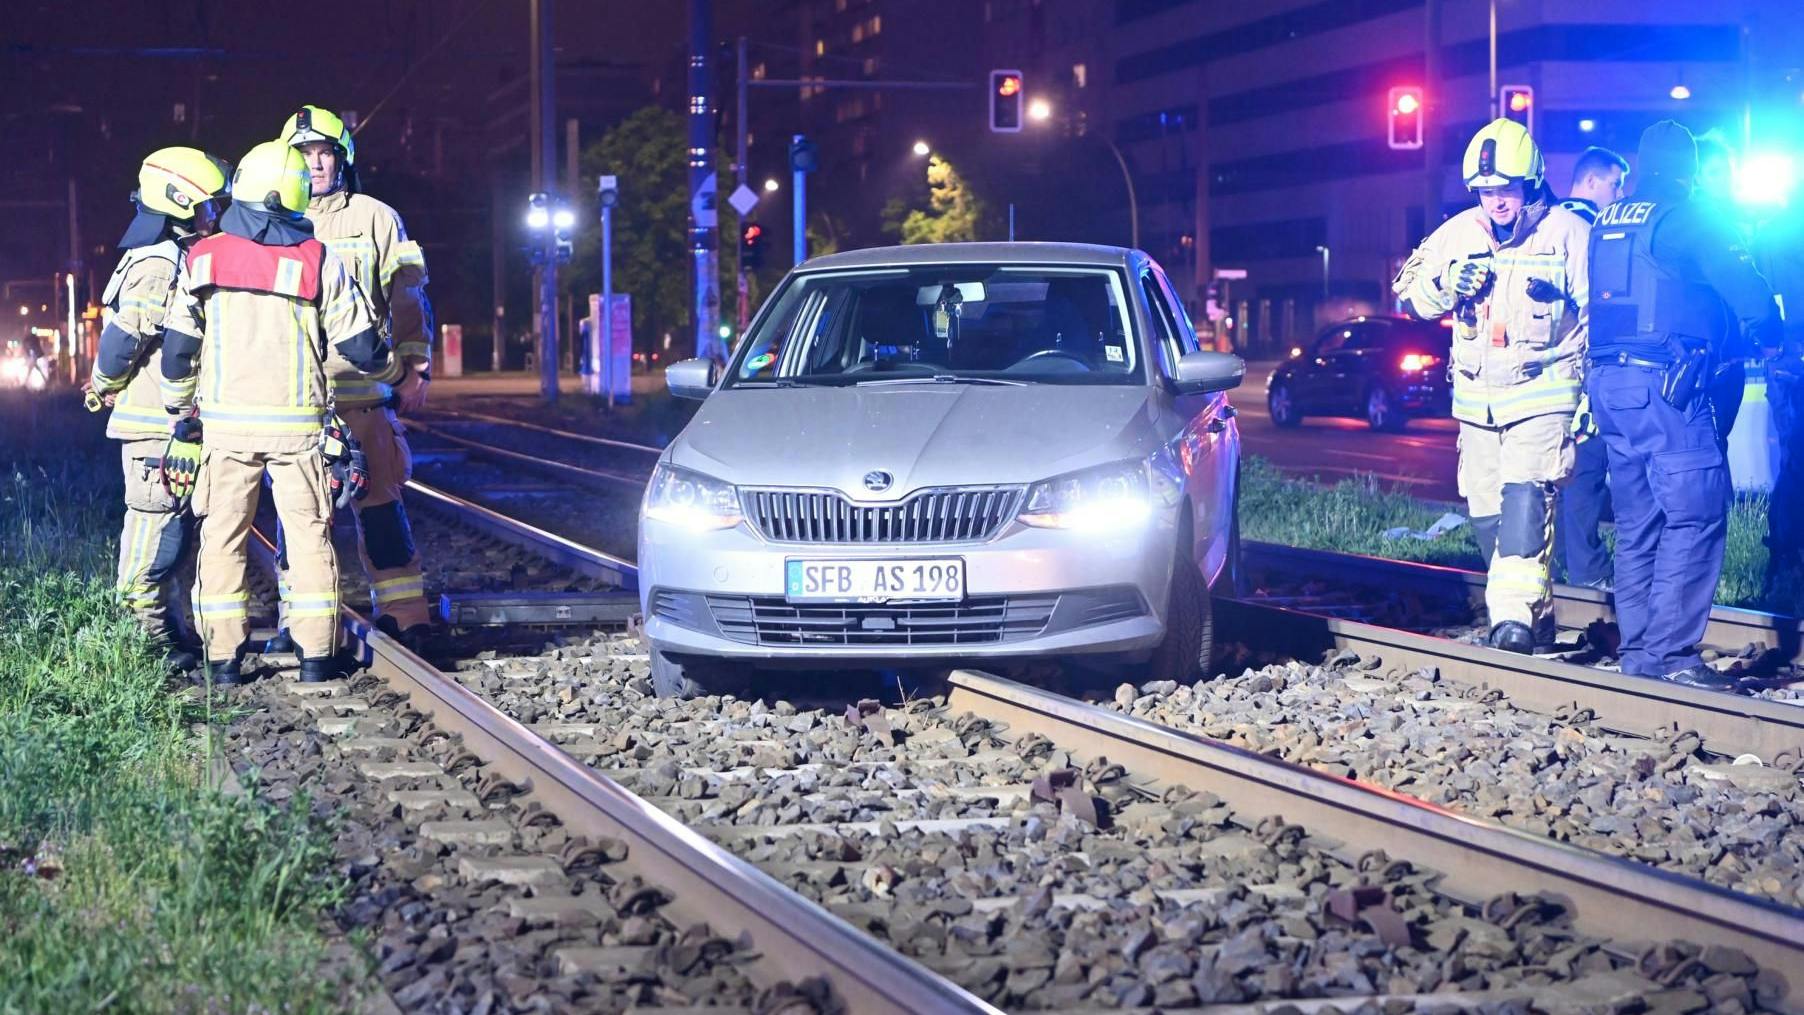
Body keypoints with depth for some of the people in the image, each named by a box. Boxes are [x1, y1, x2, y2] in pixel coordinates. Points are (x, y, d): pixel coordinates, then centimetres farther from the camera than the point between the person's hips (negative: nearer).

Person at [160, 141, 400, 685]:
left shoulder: (203, 258, 1)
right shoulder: (318, 262, -2)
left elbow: (177, 349, 4)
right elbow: (360, 345, 1)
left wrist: (181, 411, 19)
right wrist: (395, 372, 22)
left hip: (225, 421, 1)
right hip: (297, 424, -1)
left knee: (223, 535, 8)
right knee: (309, 534, 7)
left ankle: (224, 655, 6)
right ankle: (315, 654, 5)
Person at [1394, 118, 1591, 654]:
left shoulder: (1567, 232, -5)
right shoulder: (1458, 233, 7)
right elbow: (1410, 290, 14)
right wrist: (1446, 286, -8)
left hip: (1543, 392, -6)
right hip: (1477, 396, 6)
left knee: (1526, 496, -21)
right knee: (1485, 509, 5)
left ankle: (1516, 615, -30)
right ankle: (1536, 613, 17)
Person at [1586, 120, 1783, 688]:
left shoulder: (1605, 223, 14)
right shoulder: (1690, 220, -6)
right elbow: (1745, 289, -9)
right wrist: (1768, 335, 9)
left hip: (1607, 382, 8)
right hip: (1666, 385, -8)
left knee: (1637, 524, 13)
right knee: (1695, 518, -6)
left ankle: (1637, 650, 13)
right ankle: (1670, 653, -13)